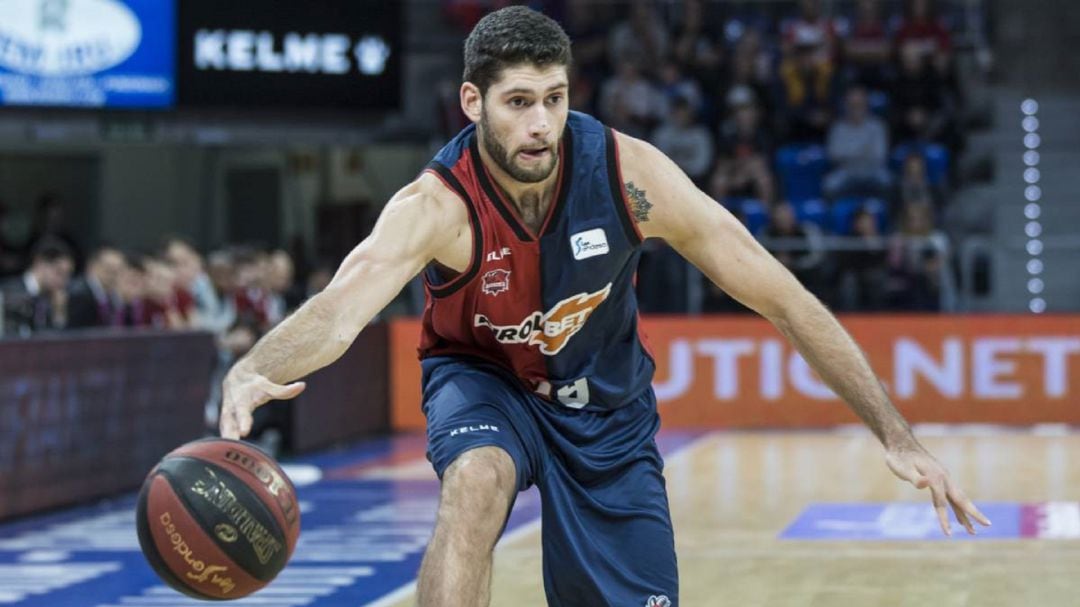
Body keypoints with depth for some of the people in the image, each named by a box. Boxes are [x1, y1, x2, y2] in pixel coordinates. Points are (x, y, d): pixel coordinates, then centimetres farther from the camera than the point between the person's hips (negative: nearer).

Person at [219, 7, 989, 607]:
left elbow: (783, 298, -21)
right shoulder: (437, 206, -30)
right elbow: (340, 308, -48)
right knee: (476, 480, -36)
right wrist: (249, 374, -71)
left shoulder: (628, 174, -26)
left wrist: (895, 434, -24)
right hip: (484, 380, -2)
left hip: (603, 401, 2)